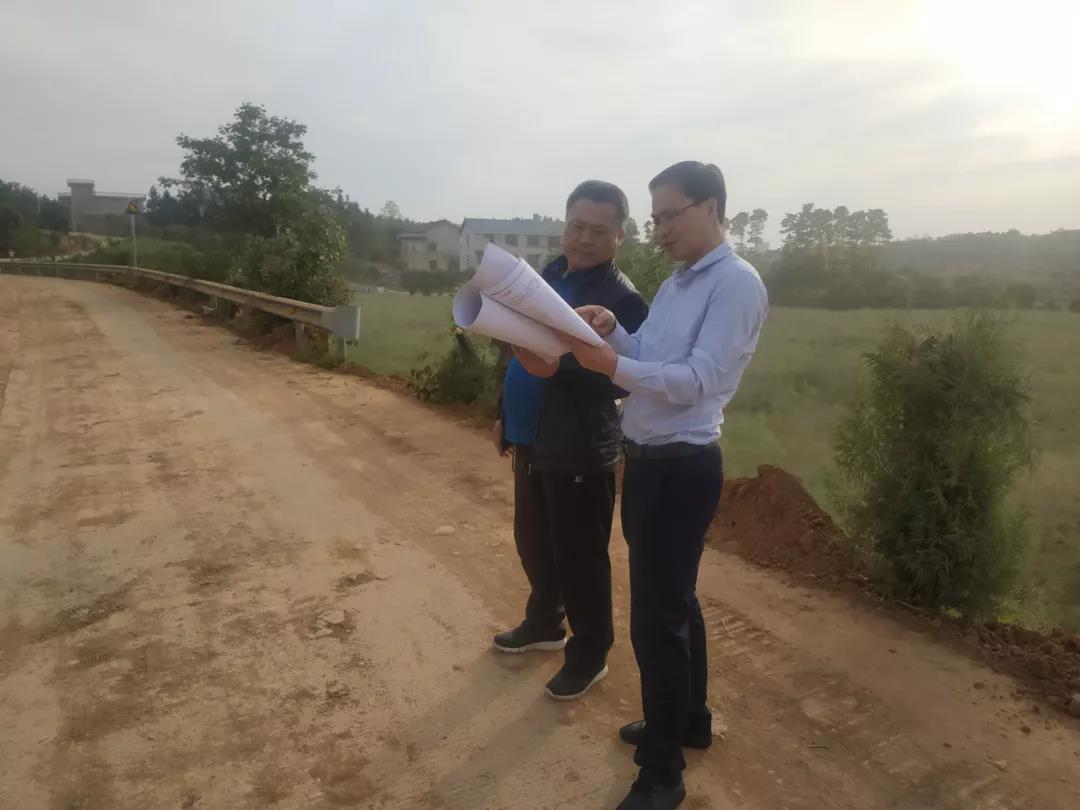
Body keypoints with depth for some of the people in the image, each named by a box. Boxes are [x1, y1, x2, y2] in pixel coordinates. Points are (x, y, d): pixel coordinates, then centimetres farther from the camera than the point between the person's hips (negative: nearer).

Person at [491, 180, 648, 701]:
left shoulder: (623, 299, -15)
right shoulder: (549, 275, 11)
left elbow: (622, 381, -21)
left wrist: (560, 368, -35)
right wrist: (507, 415, 19)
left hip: (579, 450, -8)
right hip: (532, 439, 8)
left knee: (579, 557, 4)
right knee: (533, 541, 21)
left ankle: (590, 654, 24)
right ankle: (544, 623, 42)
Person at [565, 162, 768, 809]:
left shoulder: (737, 282, -13)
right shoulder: (677, 282, 15)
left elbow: (696, 381, -21)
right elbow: (649, 359, 11)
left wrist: (609, 364, -28)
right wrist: (614, 330, -6)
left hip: (683, 468, -9)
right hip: (651, 461, 9)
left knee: (656, 618, -1)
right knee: (675, 601, 21)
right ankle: (689, 720, 42)